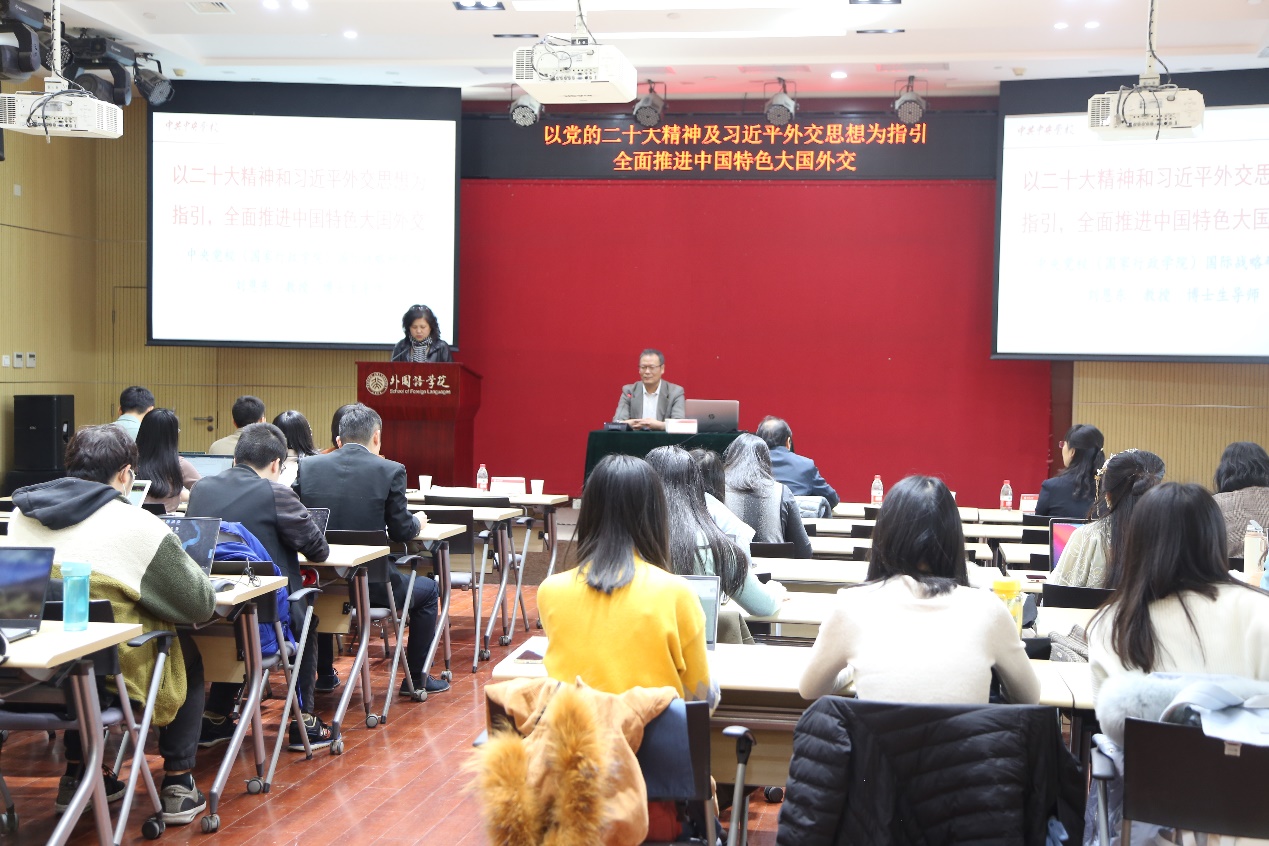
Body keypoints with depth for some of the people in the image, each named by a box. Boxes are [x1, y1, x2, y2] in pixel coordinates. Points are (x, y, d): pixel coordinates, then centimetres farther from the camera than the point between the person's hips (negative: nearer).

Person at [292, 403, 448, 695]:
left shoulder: (308, 467, -3)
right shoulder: (390, 471, -11)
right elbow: (402, 531, -8)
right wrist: (417, 521, 15)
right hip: (370, 584, -3)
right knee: (428, 590, 24)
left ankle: (324, 673, 41)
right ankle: (416, 678, 27)